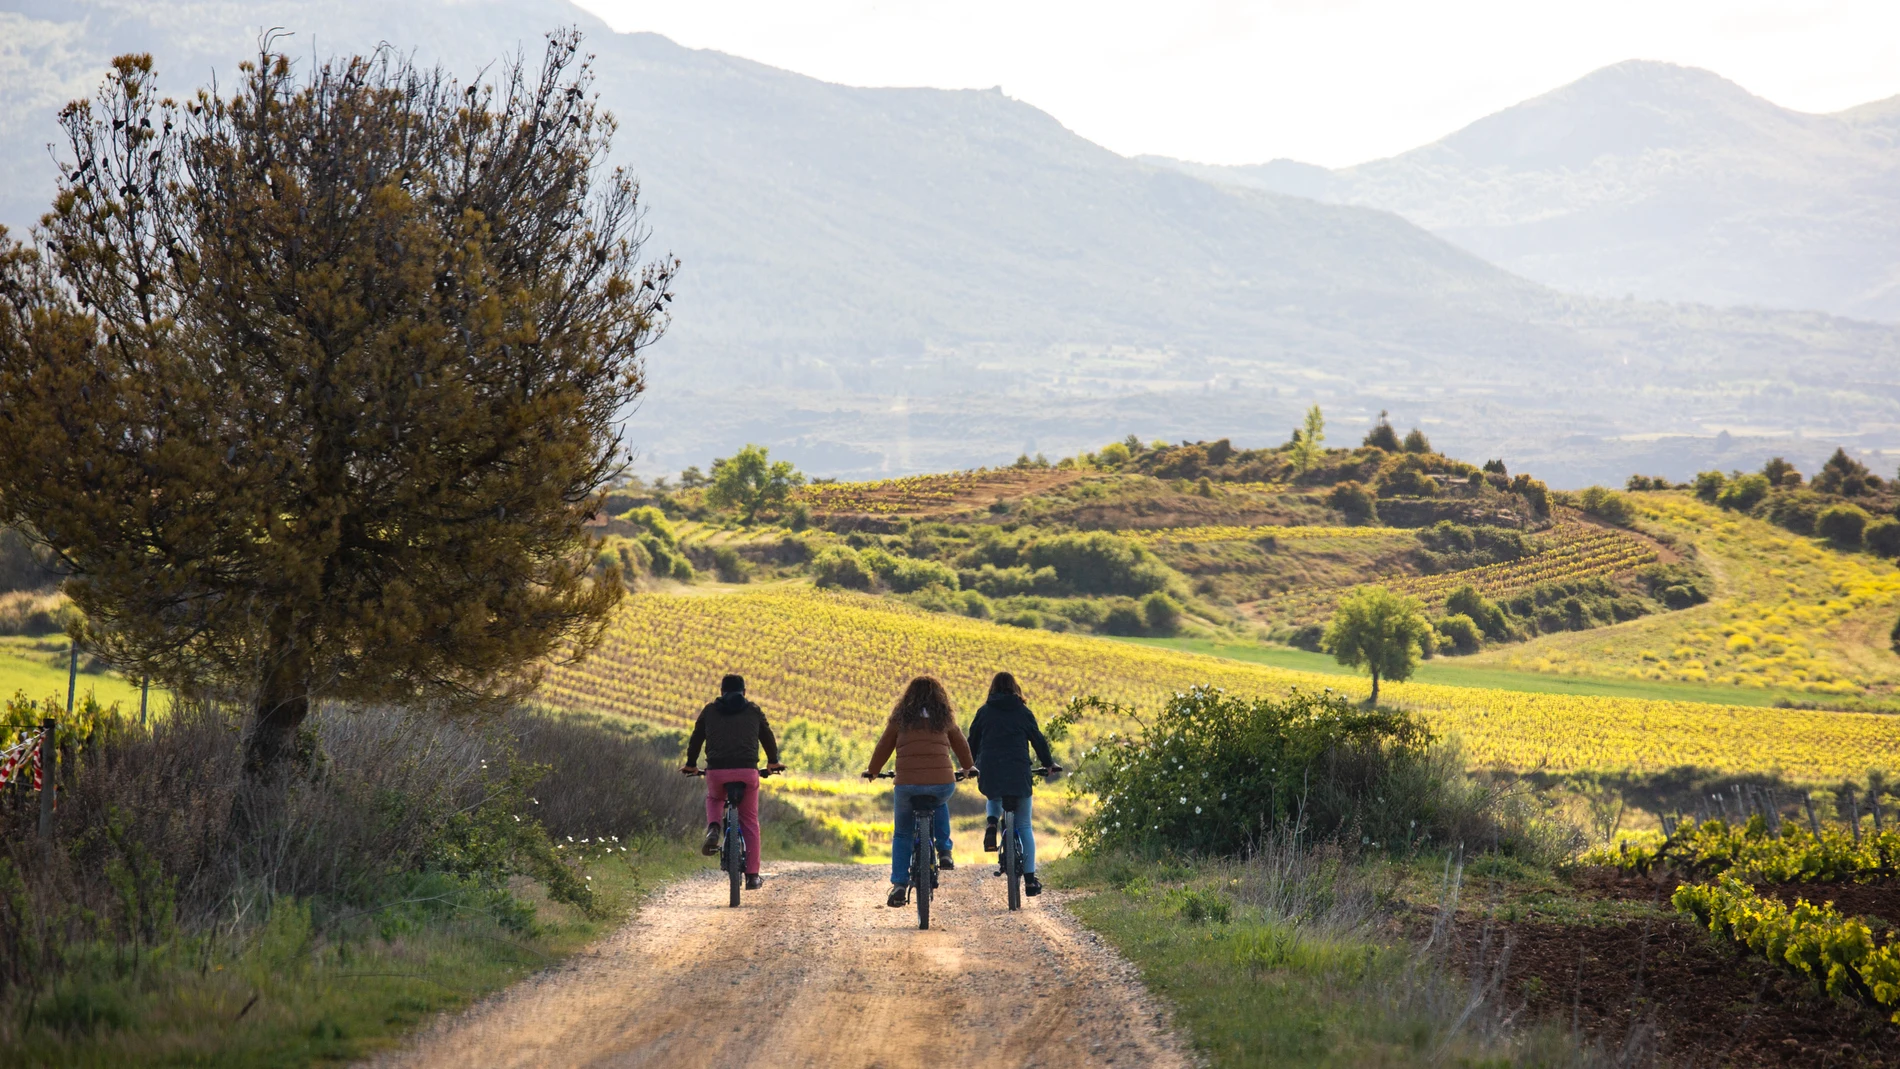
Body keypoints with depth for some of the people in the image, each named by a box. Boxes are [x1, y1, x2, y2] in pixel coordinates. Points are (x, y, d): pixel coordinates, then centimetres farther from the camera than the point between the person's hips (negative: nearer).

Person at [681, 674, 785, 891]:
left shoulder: (710, 710, 14)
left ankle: (713, 829, 3)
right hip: (747, 771, 0)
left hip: (717, 771, 0)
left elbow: (696, 738, 21)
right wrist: (773, 762, 43)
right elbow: (768, 737, 25)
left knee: (714, 799, 34)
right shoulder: (753, 711, 14)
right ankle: (752, 876, 9)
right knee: (749, 822, 13)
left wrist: (691, 764, 38)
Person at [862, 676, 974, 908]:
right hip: (943, 784, 1)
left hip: (907, 785, -1)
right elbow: (962, 747, 24)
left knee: (902, 835, 17)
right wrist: (969, 769, 43)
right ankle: (944, 851, 22)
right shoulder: (945, 719, 13)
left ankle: (899, 885, 6)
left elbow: (883, 748, 16)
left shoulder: (900, 718, 10)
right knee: (939, 804, 37)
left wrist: (872, 772, 34)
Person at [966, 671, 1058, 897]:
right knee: (1024, 826, 7)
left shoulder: (984, 712, 8)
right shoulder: (1023, 713, 5)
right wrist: (1048, 764, 25)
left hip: (990, 774, 1)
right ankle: (1030, 879, 1)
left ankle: (991, 821, 1)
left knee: (994, 800, 36)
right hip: (1019, 775, -1)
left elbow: (972, 742, 13)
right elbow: (1038, 740, 10)